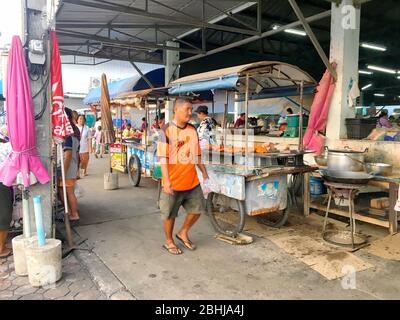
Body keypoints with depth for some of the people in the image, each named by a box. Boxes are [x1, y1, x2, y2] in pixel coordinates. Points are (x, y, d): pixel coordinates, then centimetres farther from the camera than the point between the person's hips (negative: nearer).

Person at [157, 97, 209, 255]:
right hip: (173, 182, -5)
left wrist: (204, 172, 16)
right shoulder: (166, 130, -11)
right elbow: (163, 157, -15)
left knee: (197, 209, 14)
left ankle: (183, 233, 36)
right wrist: (166, 180, -21)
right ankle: (169, 241, 32)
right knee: (170, 214, 9)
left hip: (192, 180, 6)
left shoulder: (192, 130, 6)